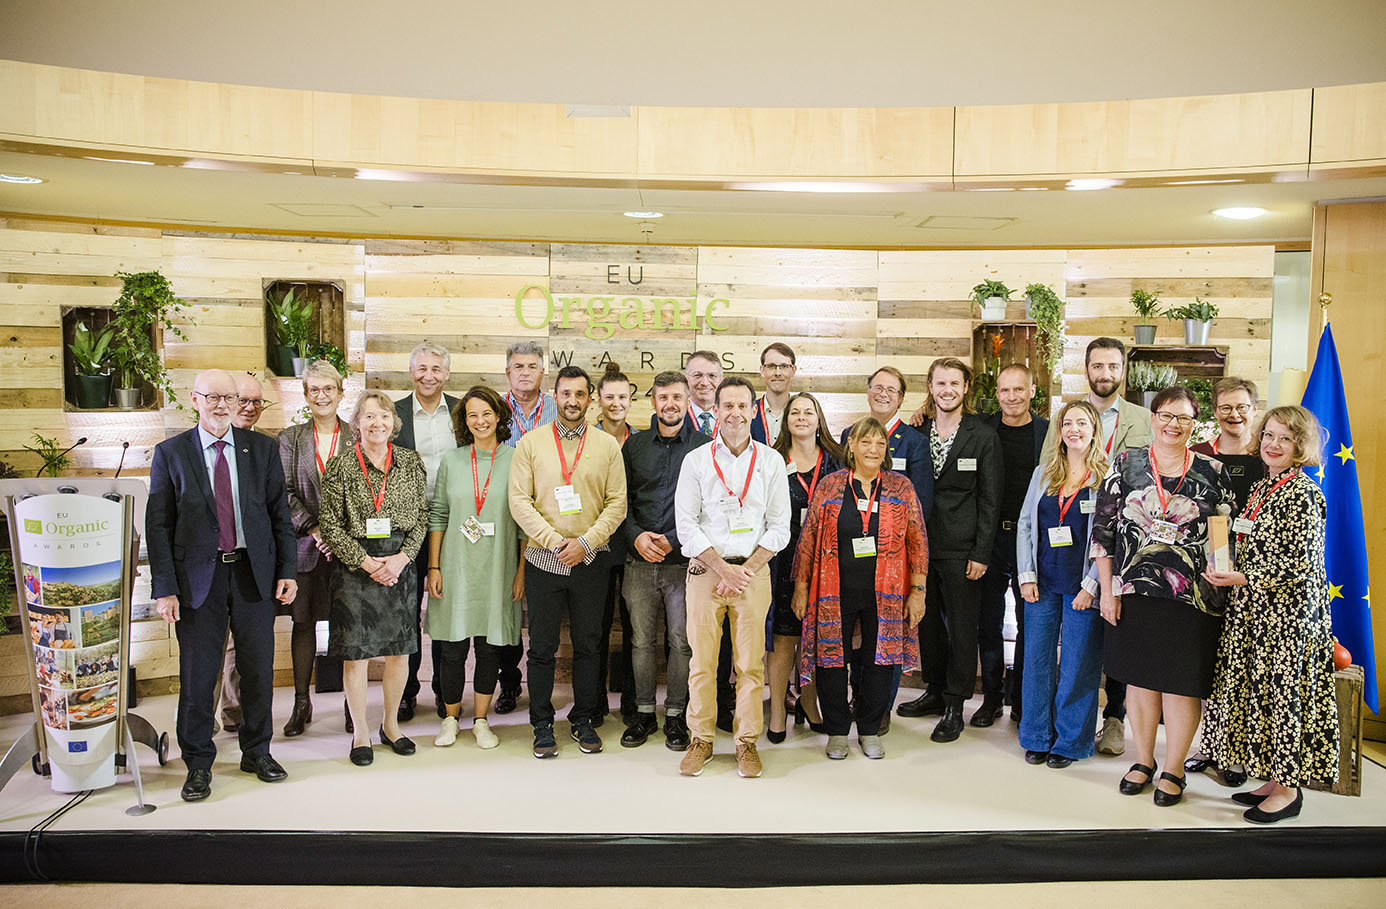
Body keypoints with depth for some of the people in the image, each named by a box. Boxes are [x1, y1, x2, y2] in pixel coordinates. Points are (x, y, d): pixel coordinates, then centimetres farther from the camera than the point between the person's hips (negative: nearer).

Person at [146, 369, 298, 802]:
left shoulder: (261, 448, 6)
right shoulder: (171, 453, 0)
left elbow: (280, 513, 6)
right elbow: (158, 526, -2)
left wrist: (287, 570, 0)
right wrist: (164, 588, -8)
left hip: (254, 573, 2)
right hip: (199, 577, -2)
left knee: (259, 669, 10)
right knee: (198, 675, 5)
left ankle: (257, 752, 28)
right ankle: (198, 764, 22)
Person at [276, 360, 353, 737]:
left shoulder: (357, 438, 6)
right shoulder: (290, 438, 9)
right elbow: (284, 493, 2)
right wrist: (313, 528, -10)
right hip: (304, 543, 1)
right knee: (303, 620, 6)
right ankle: (301, 702, 16)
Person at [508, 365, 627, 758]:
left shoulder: (607, 445, 5)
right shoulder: (530, 443, 2)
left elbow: (617, 503, 1)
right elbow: (519, 500, -3)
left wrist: (586, 542, -11)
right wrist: (554, 541, -13)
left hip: (590, 561, 1)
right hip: (544, 560, -1)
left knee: (588, 645, 9)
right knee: (542, 647, 6)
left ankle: (583, 720, 24)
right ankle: (543, 725, 19)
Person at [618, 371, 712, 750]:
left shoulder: (704, 447, 0)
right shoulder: (634, 445, 9)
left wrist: (672, 541, -12)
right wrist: (636, 535, -8)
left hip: (684, 561, -2)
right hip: (639, 562, 2)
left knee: (682, 641, 3)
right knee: (641, 640, 8)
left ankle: (675, 715, 18)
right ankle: (644, 712, 22)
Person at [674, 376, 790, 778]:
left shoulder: (771, 461, 6)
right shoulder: (696, 460, 4)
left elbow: (780, 527, 4)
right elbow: (686, 523, 0)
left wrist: (746, 568, -7)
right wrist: (723, 568, -9)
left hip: (754, 570, 0)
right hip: (705, 571, 0)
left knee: (751, 662, 2)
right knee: (702, 660, 2)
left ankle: (747, 741, 15)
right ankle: (701, 739, 16)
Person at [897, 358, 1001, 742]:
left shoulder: (983, 436, -3)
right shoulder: (918, 432, 7)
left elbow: (990, 500, -4)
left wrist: (981, 553, -9)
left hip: (961, 548, -4)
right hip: (922, 543, 4)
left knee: (962, 627, 3)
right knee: (928, 621, 13)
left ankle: (955, 706, 14)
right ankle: (935, 691, 30)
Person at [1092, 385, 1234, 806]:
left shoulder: (1211, 472, 3)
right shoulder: (1126, 464, 3)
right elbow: (1103, 528, 2)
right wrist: (1107, 590, -1)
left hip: (1191, 597, 0)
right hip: (1134, 593, 1)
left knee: (1181, 684, 4)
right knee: (1140, 677, 10)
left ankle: (1174, 771, 21)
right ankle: (1143, 762, 28)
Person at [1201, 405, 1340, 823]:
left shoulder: (1302, 494, -14)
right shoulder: (1261, 488, 11)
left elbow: (1301, 565, -18)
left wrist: (1242, 579, -18)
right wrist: (1228, 574, 7)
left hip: (1289, 612, -8)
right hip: (1255, 609, 8)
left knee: (1284, 693, 0)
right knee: (1261, 691, 13)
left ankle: (1288, 789, 13)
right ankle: (1274, 778, 24)